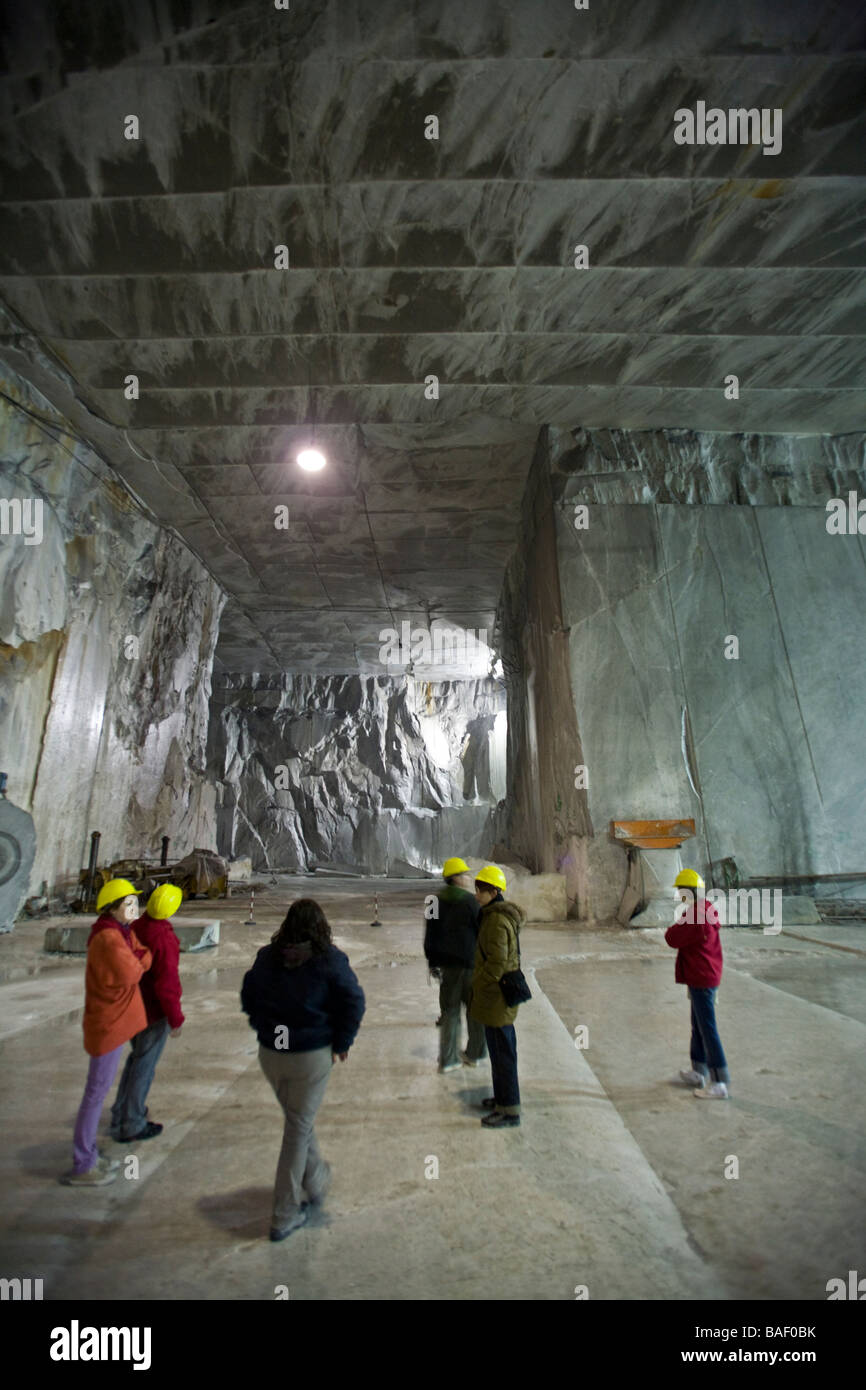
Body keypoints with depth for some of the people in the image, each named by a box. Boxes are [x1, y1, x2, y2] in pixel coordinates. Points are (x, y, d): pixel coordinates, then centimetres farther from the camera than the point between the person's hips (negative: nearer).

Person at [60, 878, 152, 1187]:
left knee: (98, 1088, 20)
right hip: (109, 1021, -10)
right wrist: (137, 963, -4)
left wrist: (135, 962, -13)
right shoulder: (108, 939, -24)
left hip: (113, 1018, 10)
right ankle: (81, 1167, 16)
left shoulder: (124, 932, 7)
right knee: (97, 1091, 2)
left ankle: (89, 1153, 34)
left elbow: (144, 959, 6)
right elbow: (131, 973, -22)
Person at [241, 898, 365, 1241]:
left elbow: (247, 997, 6)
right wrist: (342, 1043, -2)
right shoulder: (329, 960, -15)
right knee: (298, 1130, 13)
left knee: (299, 1120, 26)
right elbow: (353, 1002, -16)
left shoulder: (266, 956, -3)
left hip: (270, 1054, 5)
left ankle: (317, 1181, 45)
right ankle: (284, 1216, 24)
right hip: (311, 1056, -4)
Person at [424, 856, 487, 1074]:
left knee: (450, 1010, 12)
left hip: (446, 963, 5)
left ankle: (447, 1059, 13)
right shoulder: (470, 900, -13)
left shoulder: (436, 901, 5)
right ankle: (475, 1053, 23)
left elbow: (430, 934, 8)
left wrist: (432, 961, 15)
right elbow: (482, 931, -10)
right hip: (469, 962, -5)